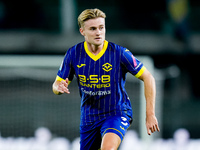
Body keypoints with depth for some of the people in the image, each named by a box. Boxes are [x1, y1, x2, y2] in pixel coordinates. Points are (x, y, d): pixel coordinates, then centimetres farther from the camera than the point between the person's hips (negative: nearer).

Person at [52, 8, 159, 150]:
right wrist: (60, 87, -22)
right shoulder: (73, 54, -6)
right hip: (89, 117, 4)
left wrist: (150, 115, -13)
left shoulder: (119, 52, -15)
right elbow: (56, 85, 4)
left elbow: (148, 78, -9)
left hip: (117, 113, -4)